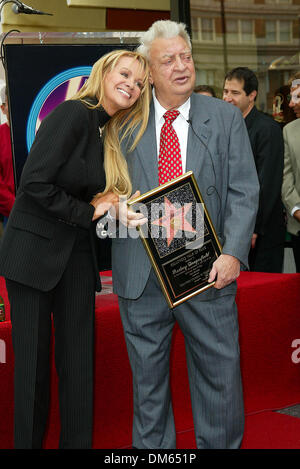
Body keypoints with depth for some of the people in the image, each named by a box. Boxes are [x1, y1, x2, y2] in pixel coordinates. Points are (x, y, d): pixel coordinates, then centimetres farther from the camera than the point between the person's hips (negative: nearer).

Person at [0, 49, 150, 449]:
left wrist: (106, 204, -4)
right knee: (33, 361, 2)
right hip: (35, 249, -7)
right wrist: (89, 212, -11)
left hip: (77, 257, 7)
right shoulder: (74, 113, -12)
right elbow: (35, 184, -20)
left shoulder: (109, 133, 13)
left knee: (78, 362, 5)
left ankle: (77, 442, 14)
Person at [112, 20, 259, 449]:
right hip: (141, 273, 1)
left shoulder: (225, 118, 5)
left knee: (220, 373, 7)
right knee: (147, 376, 12)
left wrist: (233, 253, -13)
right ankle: (152, 446, 29)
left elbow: (243, 192, -1)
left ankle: (220, 444, 25)